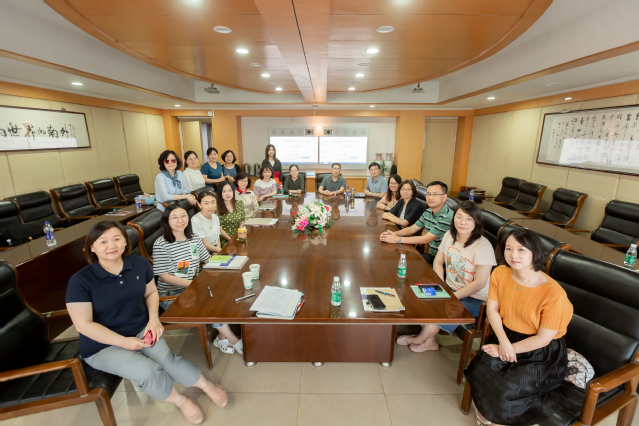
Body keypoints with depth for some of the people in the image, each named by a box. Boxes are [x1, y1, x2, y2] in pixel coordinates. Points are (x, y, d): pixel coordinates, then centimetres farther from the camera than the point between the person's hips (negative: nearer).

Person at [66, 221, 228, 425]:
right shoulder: (80, 281, -17)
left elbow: (151, 292, 9)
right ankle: (180, 400, 2)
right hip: (103, 346, -3)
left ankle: (207, 385, -5)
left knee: (166, 358, -24)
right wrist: (123, 341, -20)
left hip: (142, 331, 3)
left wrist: (154, 319, -7)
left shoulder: (140, 264, -5)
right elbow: (83, 324, -16)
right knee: (148, 371, -25)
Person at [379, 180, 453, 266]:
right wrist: (394, 233, -8)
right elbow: (412, 229, 12)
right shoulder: (428, 212, 7)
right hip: (431, 255, 8)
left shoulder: (447, 217, -23)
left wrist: (398, 239, -21)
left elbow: (426, 239, -24)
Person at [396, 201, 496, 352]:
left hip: (474, 298, -6)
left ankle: (419, 339, 9)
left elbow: (480, 283, -22)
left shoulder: (483, 246, -22)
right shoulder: (449, 236, -2)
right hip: (450, 287, 7)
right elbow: (438, 262, 6)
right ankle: (429, 341, 8)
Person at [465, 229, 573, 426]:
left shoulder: (554, 293, -25)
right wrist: (503, 341, -16)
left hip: (542, 352, -3)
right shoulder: (500, 273, -11)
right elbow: (492, 308, -3)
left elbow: (543, 338, -17)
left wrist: (507, 349, -15)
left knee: (506, 389, -20)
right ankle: (486, 410, 16)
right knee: (481, 371, -18)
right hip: (507, 336, 4)